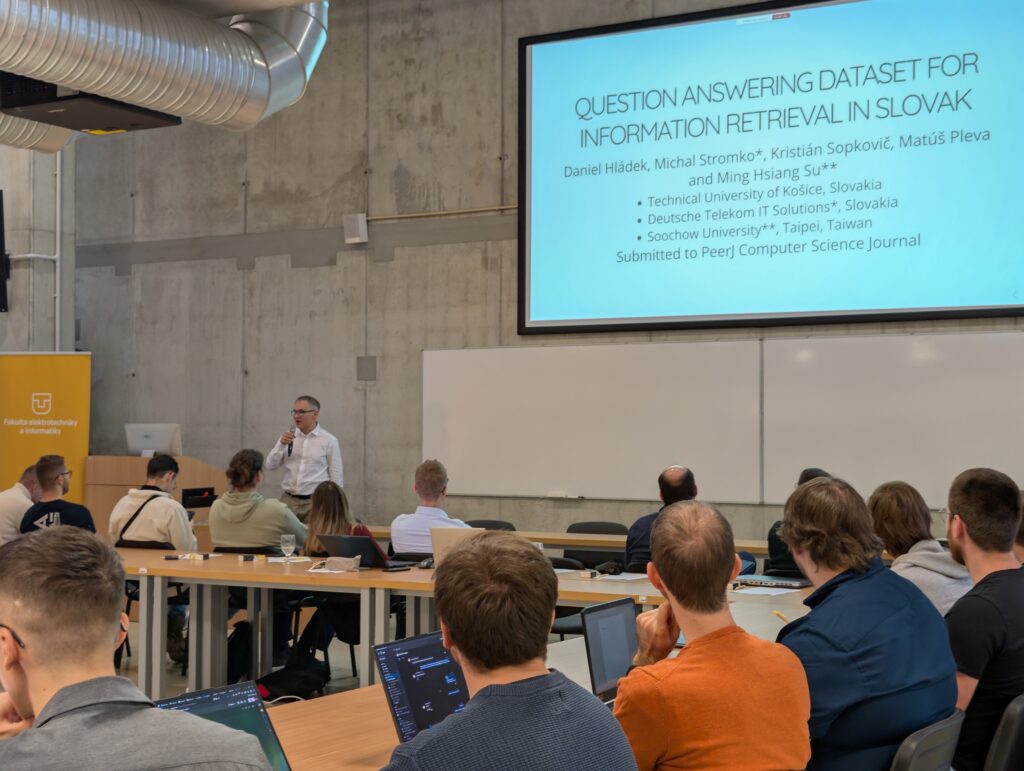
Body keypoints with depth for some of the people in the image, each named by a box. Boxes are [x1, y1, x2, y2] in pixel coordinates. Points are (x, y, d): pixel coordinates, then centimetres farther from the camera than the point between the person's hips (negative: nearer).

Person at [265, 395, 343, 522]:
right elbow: (270, 466, 3)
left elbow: (336, 478, 0)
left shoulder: (329, 440, -2)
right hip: (288, 500, 3)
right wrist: (281, 445, -12)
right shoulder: (287, 436, 8)